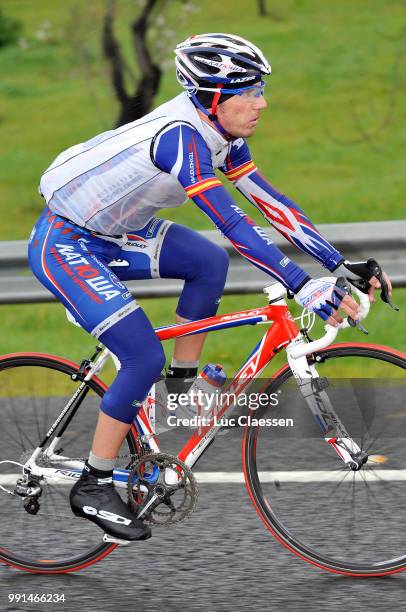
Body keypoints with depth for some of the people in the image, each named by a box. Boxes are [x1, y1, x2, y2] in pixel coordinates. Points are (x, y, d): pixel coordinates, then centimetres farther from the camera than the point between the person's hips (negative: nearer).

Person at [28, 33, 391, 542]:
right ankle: (92, 487, -3)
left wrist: (341, 264, -5)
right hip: (63, 245, -9)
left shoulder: (221, 136, -3)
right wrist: (304, 287, -39)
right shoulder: (180, 136, -29)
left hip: (110, 233, 9)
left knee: (208, 263, -1)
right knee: (145, 358, -15)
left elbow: (270, 202, 0)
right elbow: (232, 224, -36)